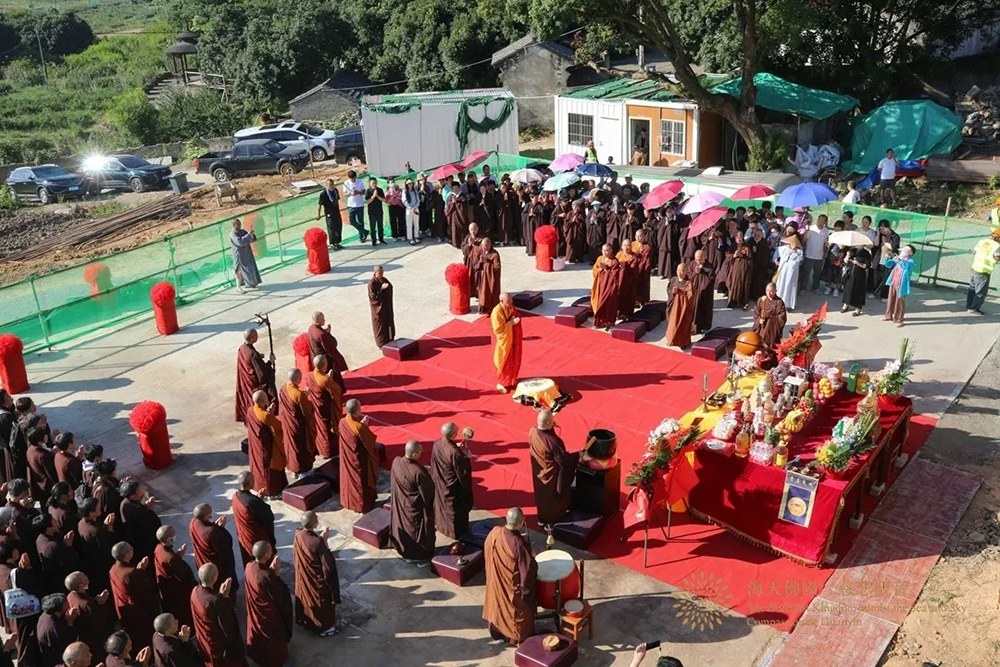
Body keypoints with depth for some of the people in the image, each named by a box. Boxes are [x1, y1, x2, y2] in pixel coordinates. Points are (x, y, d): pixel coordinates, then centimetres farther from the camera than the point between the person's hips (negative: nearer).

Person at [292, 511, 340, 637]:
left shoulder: (298, 536, -16)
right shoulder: (318, 542, -36)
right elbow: (328, 564, -26)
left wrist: (319, 538, -3)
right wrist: (325, 541, -22)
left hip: (302, 577, 6)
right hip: (317, 580, -6)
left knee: (305, 596, 30)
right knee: (323, 601, 18)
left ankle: (305, 619, 52)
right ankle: (325, 627, 36)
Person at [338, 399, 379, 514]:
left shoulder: (342, 422, -16)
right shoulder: (360, 428, -34)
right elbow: (371, 440, -19)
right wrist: (364, 425, -10)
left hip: (347, 459, 6)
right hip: (360, 461, -6)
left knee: (349, 478, 26)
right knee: (362, 481, 17)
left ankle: (348, 502, 45)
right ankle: (362, 505, 34)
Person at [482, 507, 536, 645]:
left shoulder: (494, 532, -20)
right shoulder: (518, 544, -38)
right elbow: (528, 567, -27)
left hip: (496, 582, 6)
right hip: (513, 588, -6)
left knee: (499, 604, 30)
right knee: (518, 610, 21)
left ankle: (497, 631, 51)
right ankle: (518, 637, 42)